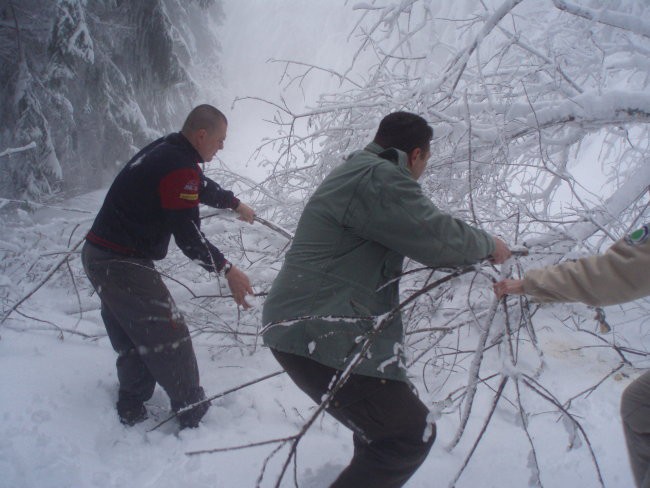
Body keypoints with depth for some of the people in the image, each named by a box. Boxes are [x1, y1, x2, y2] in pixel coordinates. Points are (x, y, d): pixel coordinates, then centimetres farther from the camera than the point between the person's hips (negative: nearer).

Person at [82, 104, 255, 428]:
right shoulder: (179, 167, -20)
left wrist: (236, 204, 41)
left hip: (98, 255, 10)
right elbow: (187, 235, -20)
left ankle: (131, 411, 32)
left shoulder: (166, 150, 10)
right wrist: (227, 270, -14)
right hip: (122, 264, -10)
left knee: (133, 339, 20)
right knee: (169, 338, -2)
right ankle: (194, 417, 9)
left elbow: (202, 187, 28)